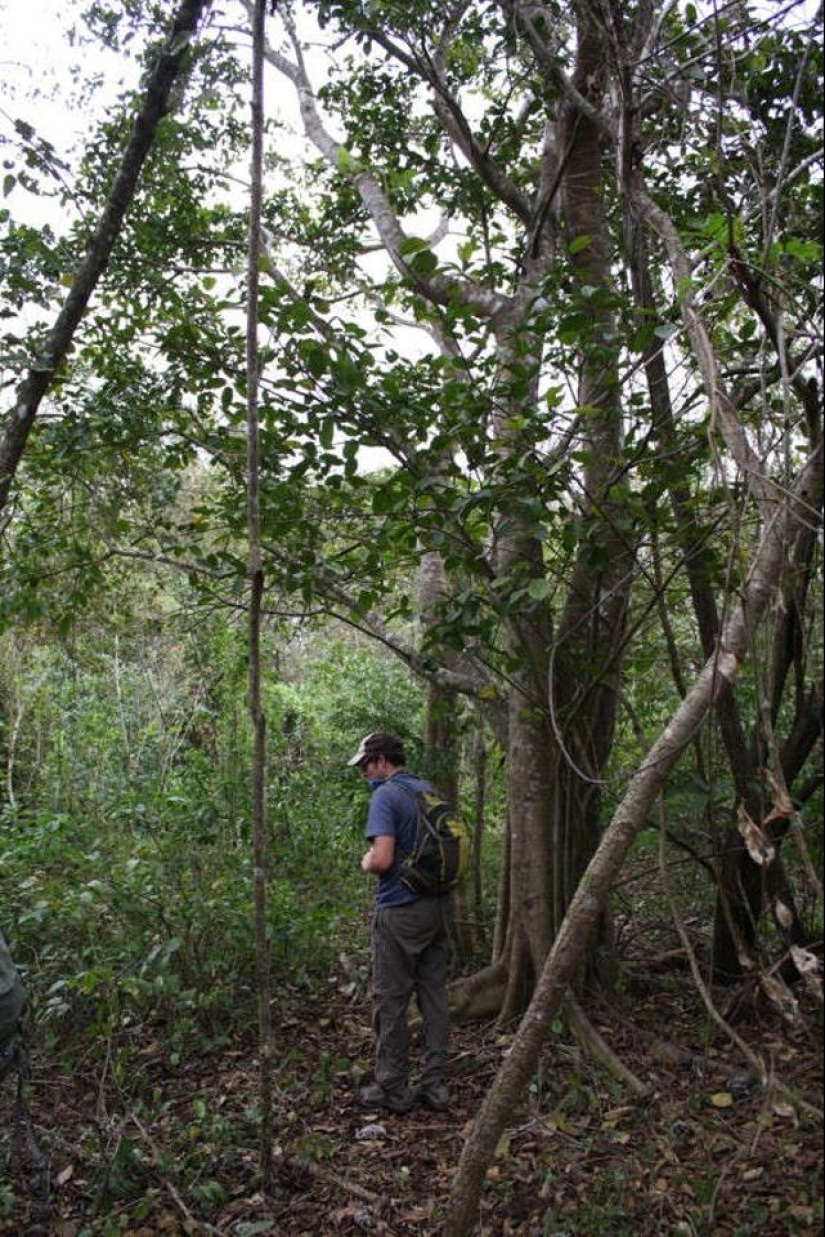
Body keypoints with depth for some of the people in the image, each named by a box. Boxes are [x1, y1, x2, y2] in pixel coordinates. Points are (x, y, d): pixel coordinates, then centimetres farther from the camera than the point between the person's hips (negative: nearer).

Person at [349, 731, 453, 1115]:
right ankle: (435, 1085, 18)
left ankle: (393, 1089, 14)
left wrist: (365, 863, -3)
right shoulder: (430, 791, 10)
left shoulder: (386, 796, -14)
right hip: (440, 906, 8)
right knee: (434, 995, 12)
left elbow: (383, 859, -23)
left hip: (401, 910, -7)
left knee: (390, 1000, 5)